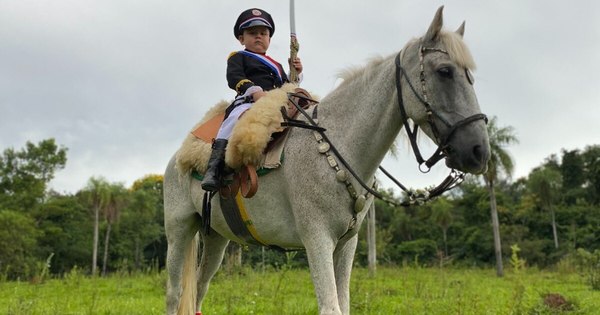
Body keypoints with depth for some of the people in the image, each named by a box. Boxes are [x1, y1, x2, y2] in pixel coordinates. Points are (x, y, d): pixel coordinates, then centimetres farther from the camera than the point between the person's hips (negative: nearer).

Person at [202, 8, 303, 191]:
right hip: (248, 101, -6)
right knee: (236, 118, -36)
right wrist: (254, 91, -21)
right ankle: (214, 167, -41)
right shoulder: (238, 57, 18)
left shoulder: (276, 65, 35)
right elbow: (234, 78, -2)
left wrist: (296, 75, 11)